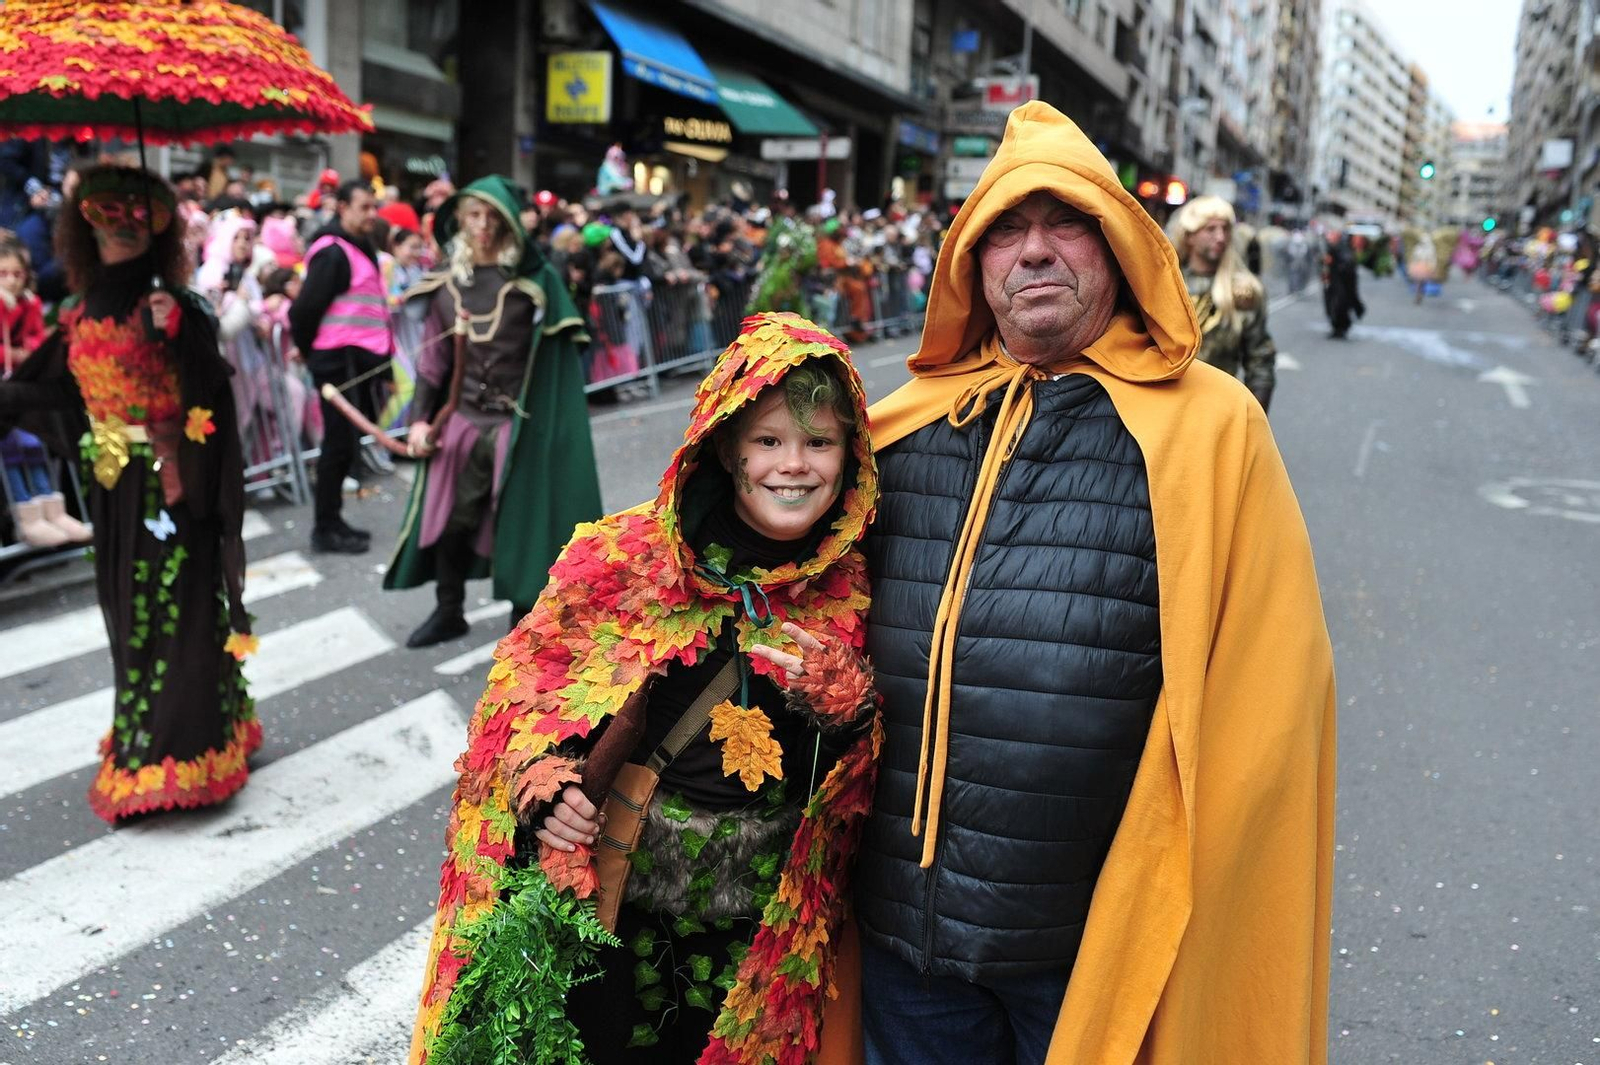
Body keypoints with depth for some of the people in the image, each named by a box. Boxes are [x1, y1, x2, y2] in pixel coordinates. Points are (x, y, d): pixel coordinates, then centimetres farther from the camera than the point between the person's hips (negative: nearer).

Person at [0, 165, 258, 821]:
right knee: (128, 610, 14)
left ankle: (181, 750, 9)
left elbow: (210, 390, -19)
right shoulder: (83, 314, 8)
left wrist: (176, 336, -32)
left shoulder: (172, 308, -9)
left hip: (171, 482, -6)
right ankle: (143, 742, 27)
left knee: (177, 610, 0)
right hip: (115, 488, 6)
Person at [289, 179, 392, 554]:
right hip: (339, 358, -9)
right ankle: (326, 528, 5)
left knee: (345, 440, 14)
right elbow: (307, 307, -16)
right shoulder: (333, 253, -14)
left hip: (359, 357, 9)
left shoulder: (359, 248, 18)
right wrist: (308, 349, -3)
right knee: (339, 442, -4)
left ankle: (332, 521, 23)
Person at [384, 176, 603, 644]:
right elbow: (433, 356, 8)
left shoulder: (535, 279, -8)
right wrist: (420, 418, 1)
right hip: (463, 420, 4)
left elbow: (562, 354, -8)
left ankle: (524, 616, 20)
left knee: (519, 525, 2)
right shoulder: (447, 283, 4)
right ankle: (448, 612, 29)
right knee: (449, 521, 10)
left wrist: (557, 423, -15)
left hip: (518, 424, -4)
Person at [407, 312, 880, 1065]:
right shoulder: (626, 559, -12)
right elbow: (529, 686, -2)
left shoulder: (854, 592, -7)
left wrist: (843, 702, -20)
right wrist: (543, 790, -19)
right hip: (612, 910, -1)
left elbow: (875, 765, 0)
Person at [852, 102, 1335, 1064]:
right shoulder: (907, 421, 4)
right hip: (902, 920, 4)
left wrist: (1182, 898, -10)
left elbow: (1264, 692, -8)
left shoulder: (1210, 425, -7)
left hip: (1094, 936, -3)